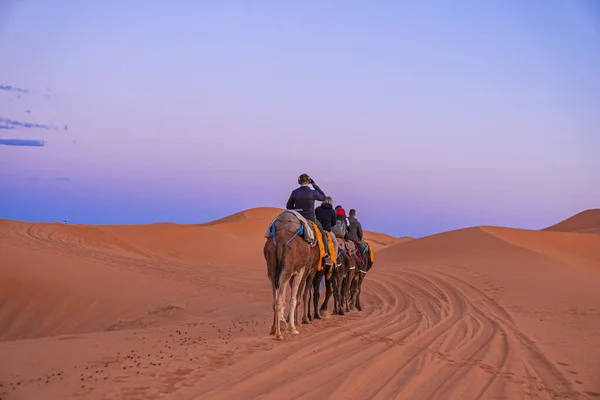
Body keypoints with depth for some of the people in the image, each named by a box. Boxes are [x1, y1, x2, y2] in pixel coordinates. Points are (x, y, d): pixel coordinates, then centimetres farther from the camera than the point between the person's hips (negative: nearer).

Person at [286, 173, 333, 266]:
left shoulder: (294, 192, -5)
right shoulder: (313, 193, -12)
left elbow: (288, 206, 6)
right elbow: (324, 197, 10)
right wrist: (315, 185, 10)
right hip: (311, 219, -2)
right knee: (323, 234, 18)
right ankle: (326, 257, 13)